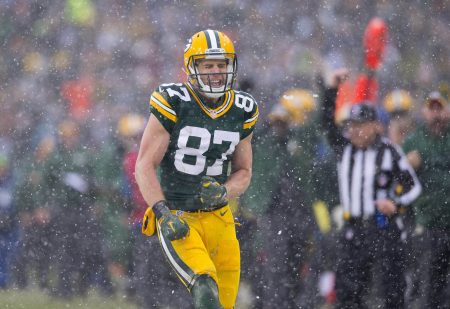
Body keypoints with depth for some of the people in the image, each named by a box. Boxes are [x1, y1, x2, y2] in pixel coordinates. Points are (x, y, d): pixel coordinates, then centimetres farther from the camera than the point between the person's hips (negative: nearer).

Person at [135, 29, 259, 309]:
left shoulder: (242, 112, 4)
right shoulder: (172, 104, -11)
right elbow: (145, 166, -9)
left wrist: (224, 191, -10)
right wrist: (163, 213, -21)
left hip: (219, 218, 5)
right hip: (177, 219, -5)